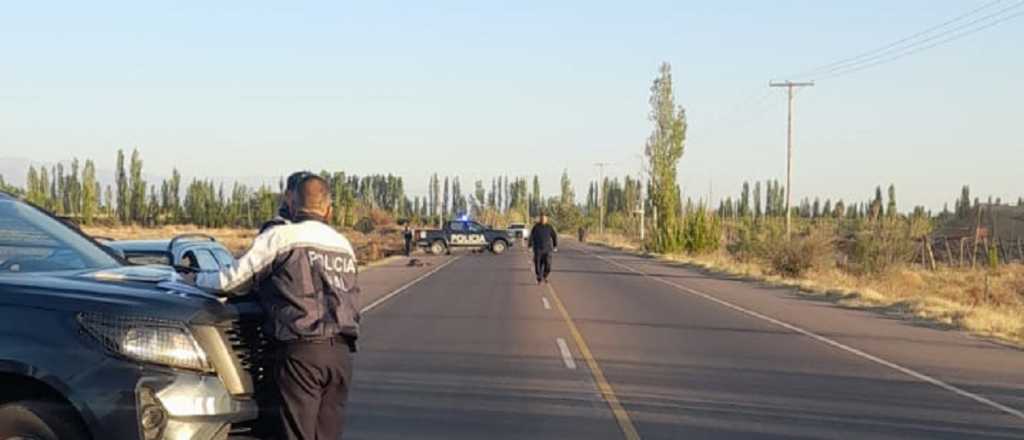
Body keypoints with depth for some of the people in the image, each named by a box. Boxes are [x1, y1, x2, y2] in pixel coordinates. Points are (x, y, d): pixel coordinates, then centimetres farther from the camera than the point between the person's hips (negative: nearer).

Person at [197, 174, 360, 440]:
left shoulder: (281, 237, -1)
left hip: (301, 351, -6)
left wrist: (199, 278, 21)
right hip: (341, 353, 6)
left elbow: (232, 281, -1)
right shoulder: (344, 245, 19)